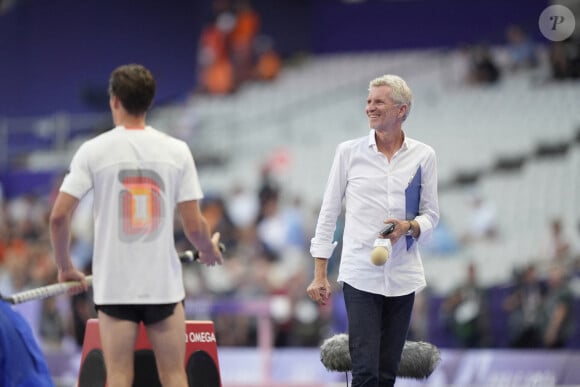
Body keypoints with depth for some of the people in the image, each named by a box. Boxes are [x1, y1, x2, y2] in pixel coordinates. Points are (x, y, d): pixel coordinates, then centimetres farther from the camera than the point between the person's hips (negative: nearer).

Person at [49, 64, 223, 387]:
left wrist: (66, 267, 8)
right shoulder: (177, 150, -1)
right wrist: (210, 251, 20)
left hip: (114, 284, -1)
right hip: (164, 281, 1)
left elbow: (59, 216, -7)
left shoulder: (94, 151, -3)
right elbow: (194, 225, -2)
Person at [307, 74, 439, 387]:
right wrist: (320, 274, 2)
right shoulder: (349, 151, 2)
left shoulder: (423, 156, 5)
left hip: (402, 277, 2)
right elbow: (328, 213, 6)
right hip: (360, 276, -2)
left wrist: (409, 227, -13)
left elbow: (431, 215, 11)